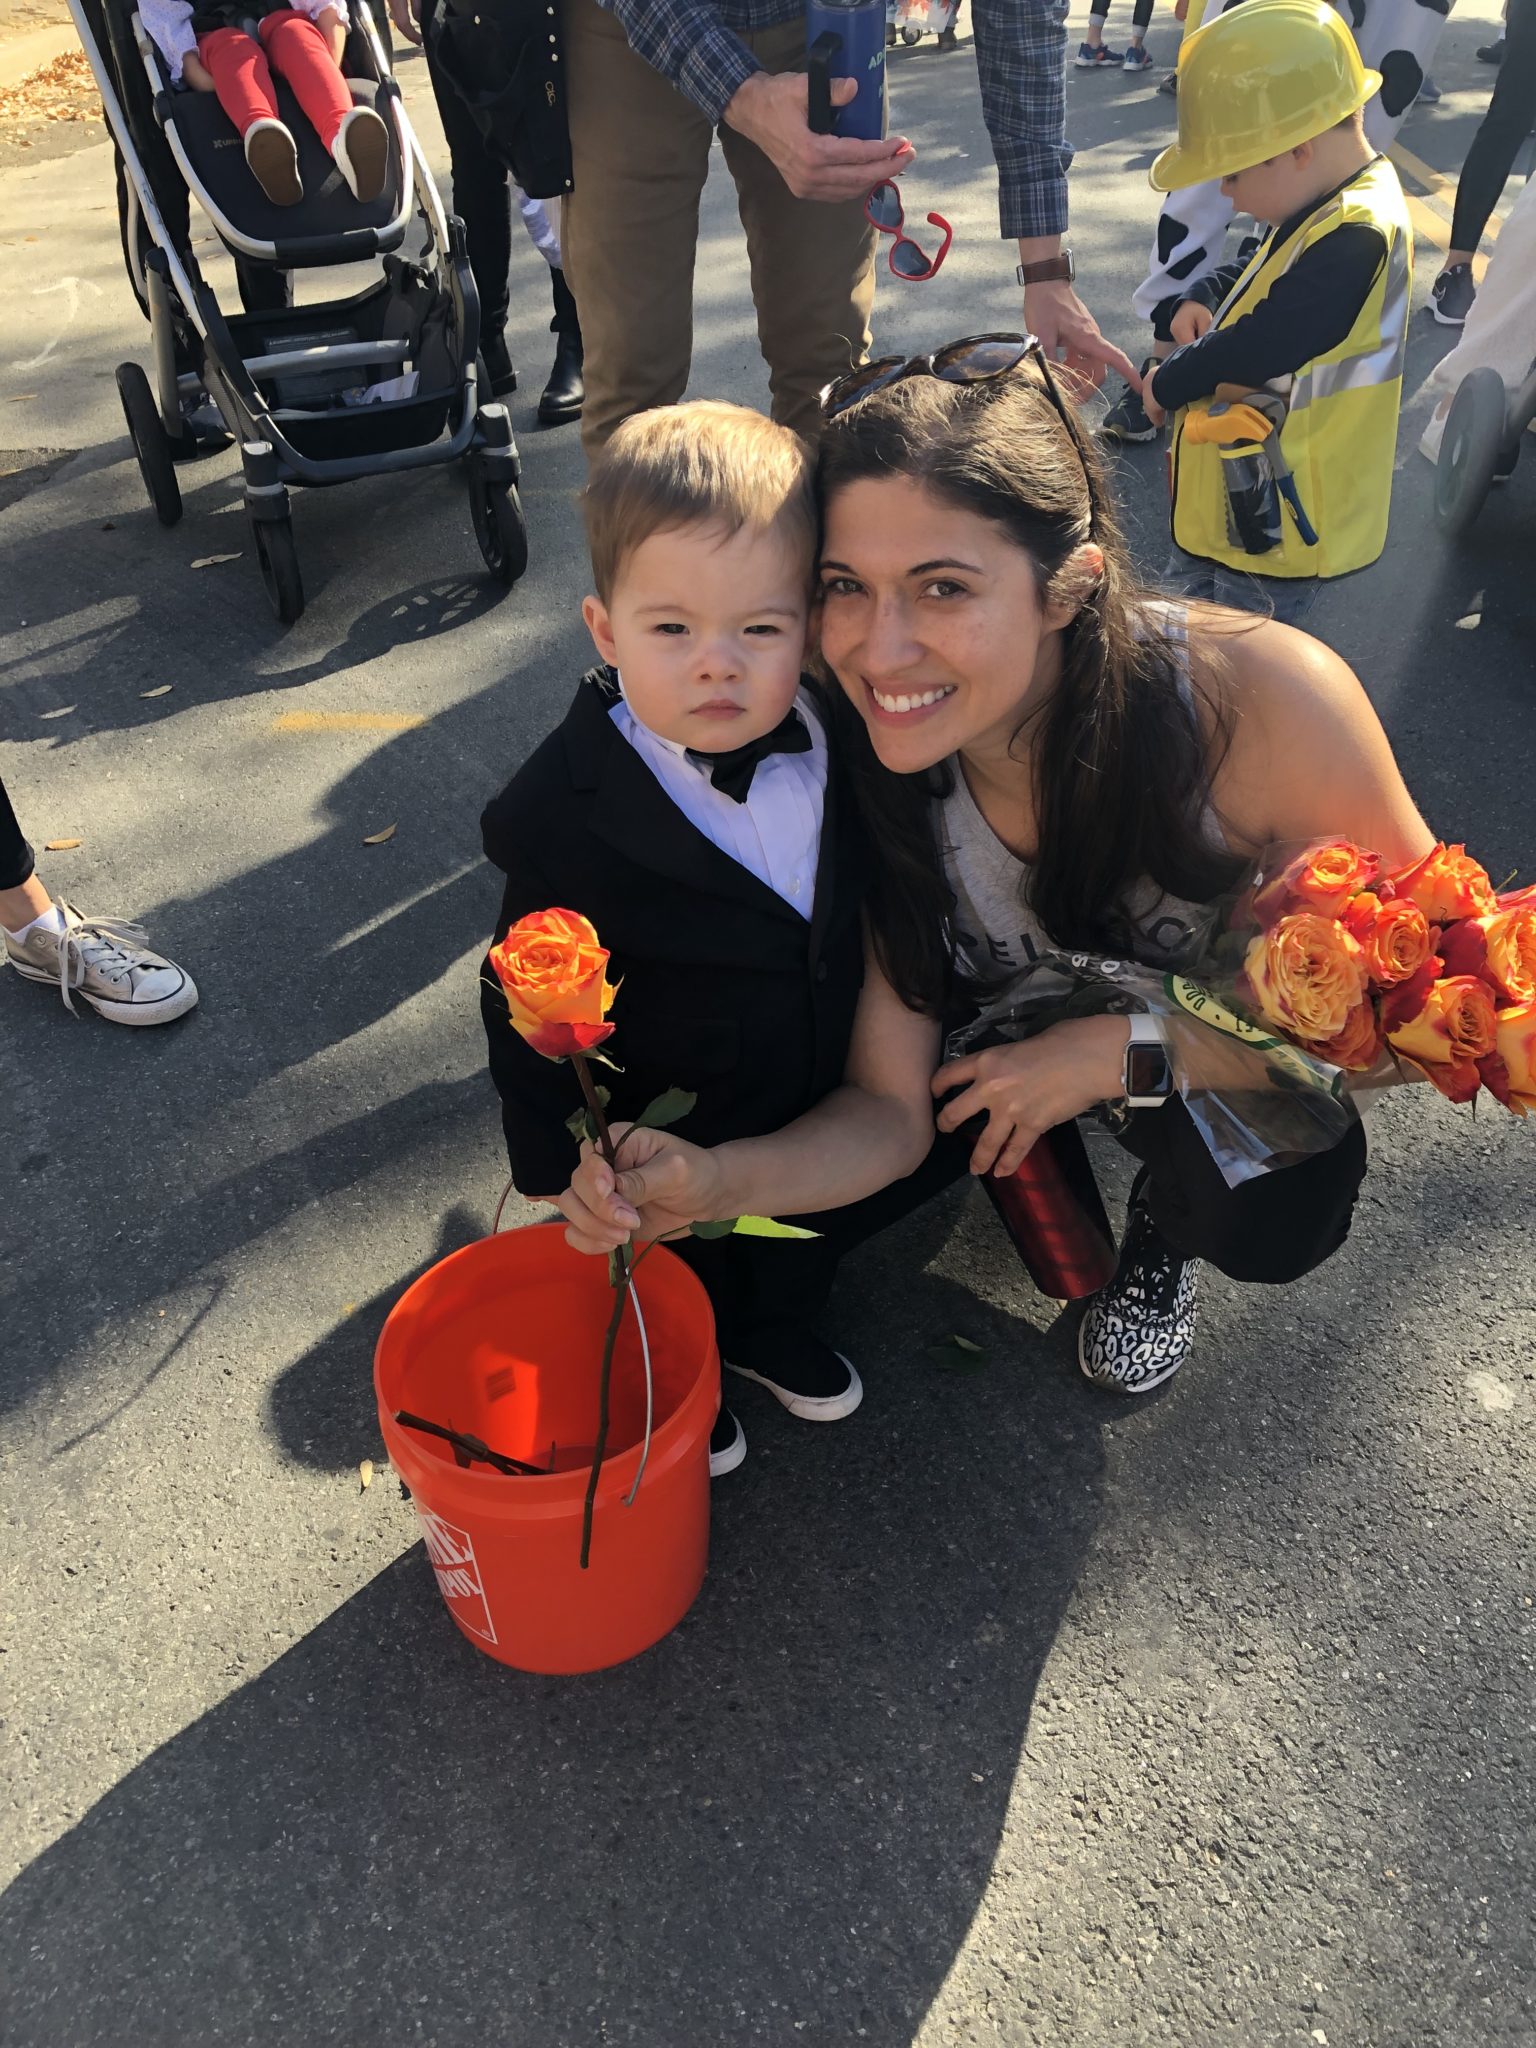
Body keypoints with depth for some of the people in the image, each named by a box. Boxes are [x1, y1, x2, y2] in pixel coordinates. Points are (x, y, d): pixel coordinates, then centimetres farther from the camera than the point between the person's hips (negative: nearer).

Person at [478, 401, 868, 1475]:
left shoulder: (840, 741, -17)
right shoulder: (566, 812, -31)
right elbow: (531, 1004, -20)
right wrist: (560, 1165, -13)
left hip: (815, 1110, 5)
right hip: (659, 1150, -4)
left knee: (791, 1248, 32)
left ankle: (771, 1328, 63)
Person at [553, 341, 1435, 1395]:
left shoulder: (1263, 699, -35)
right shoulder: (873, 767, -26)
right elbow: (889, 1112, -22)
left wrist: (1120, 1049, -31)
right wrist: (712, 1179, -42)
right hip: (1014, 1037, 2)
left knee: (1266, 1217, -33)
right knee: (779, 1216, -14)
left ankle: (1166, 1224, 5)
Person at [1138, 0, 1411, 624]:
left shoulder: (1354, 238, -26)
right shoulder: (1329, 206, 6)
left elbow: (1255, 348, -29)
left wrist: (1167, 384, -13)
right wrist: (1204, 299, 4)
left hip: (1271, 521, -11)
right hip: (1227, 495, 11)